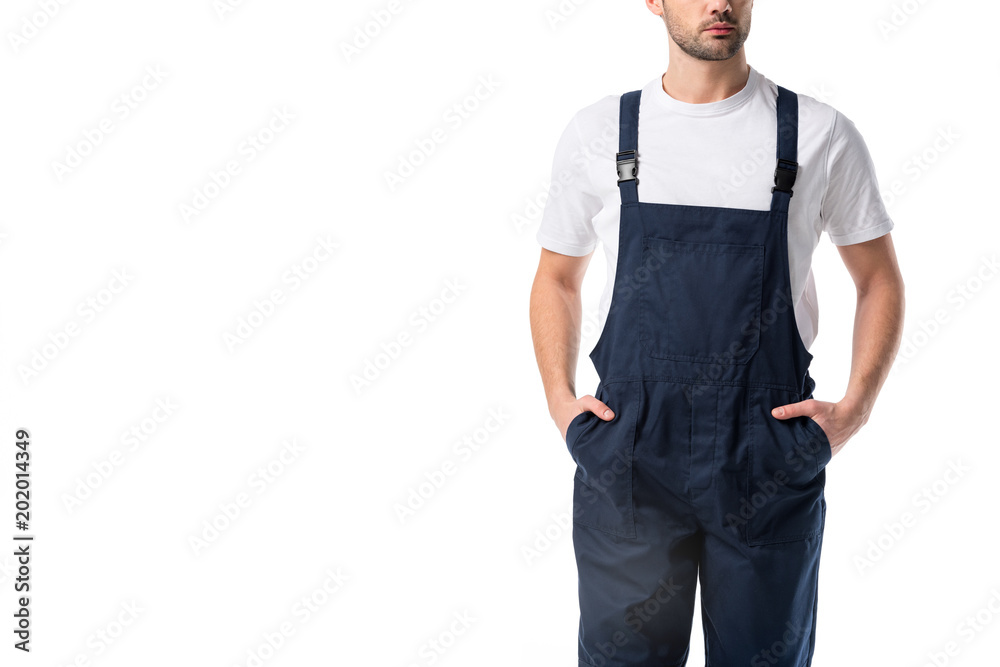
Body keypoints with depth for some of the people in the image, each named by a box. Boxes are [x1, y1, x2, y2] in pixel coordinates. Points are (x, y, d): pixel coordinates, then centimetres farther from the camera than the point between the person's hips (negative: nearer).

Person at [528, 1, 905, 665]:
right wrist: (561, 400, 2)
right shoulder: (597, 134, 4)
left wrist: (855, 407, -1)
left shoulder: (822, 134, 1)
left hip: (770, 456, 0)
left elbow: (880, 279, 10)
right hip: (628, 453, 0)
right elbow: (557, 278, 14)